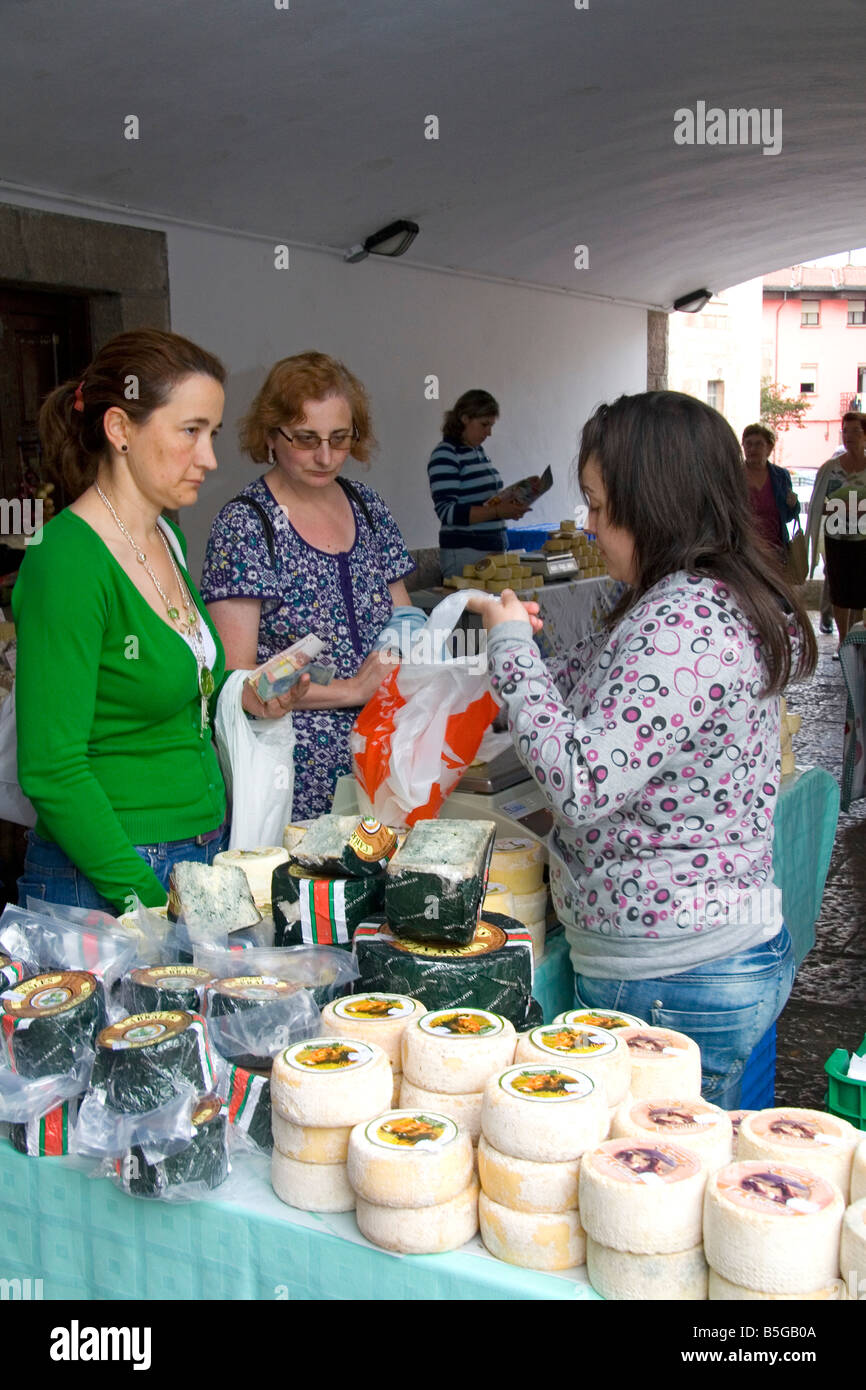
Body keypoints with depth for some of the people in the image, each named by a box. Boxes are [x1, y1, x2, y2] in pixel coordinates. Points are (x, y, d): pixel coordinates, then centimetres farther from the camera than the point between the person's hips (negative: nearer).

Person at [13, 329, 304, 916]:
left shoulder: (168, 539, 6)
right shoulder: (67, 562, -19)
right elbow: (52, 770, -20)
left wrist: (239, 695, 2)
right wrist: (150, 902, -21)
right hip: (106, 888, -7)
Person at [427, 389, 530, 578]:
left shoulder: (478, 451, 15)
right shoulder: (444, 456, -11)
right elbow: (447, 512, -19)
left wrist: (509, 506, 7)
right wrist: (497, 511, -23)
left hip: (495, 548, 8)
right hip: (465, 553, -8)